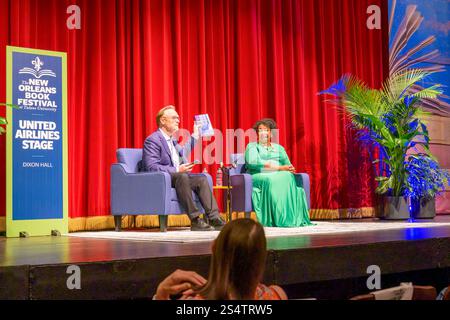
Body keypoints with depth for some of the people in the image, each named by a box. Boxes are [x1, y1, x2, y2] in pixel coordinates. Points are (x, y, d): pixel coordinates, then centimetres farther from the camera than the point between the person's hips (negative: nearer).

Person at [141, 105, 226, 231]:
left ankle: (214, 218, -20)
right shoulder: (153, 140, -10)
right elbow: (151, 167, -21)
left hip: (177, 177, 9)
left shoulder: (172, 139, 20)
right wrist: (177, 170, -27)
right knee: (182, 176, -35)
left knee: (202, 178, -9)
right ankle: (195, 221, -35)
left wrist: (195, 135, 32)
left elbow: (183, 152, 38)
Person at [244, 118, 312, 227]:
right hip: (258, 176, -3)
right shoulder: (252, 146, 14)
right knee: (271, 180, -37)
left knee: (288, 177, -31)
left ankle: (292, 218, -38)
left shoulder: (278, 148, 27)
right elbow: (254, 162, -8)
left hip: (278, 175, 3)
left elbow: (287, 165, 13)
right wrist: (279, 167, -15)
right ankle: (278, 219, -42)